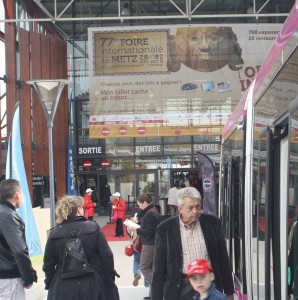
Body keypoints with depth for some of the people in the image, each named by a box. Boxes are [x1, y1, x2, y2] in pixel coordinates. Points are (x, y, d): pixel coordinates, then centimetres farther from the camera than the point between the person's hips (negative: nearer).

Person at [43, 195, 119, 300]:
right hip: (93, 286, -1)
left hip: (64, 290, 1)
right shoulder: (93, 227, -6)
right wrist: (110, 278, 6)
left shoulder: (54, 233, -3)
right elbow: (106, 256, -6)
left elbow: (48, 265, 0)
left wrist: (50, 285, 13)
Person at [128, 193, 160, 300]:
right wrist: (138, 228, 10)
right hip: (153, 243, 10)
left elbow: (149, 232, -21)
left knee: (144, 267, -4)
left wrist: (136, 229, -14)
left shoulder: (150, 214, -18)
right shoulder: (154, 210, 14)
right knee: (151, 268, 11)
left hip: (149, 244, -10)